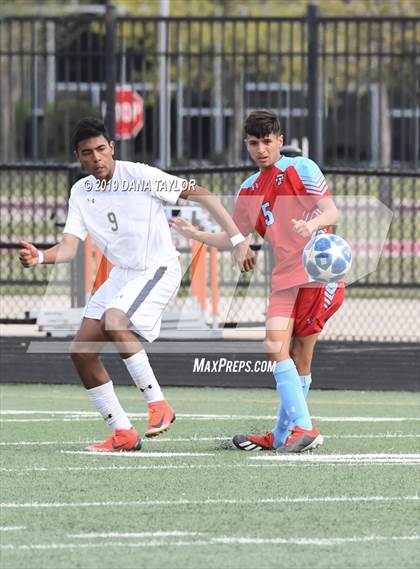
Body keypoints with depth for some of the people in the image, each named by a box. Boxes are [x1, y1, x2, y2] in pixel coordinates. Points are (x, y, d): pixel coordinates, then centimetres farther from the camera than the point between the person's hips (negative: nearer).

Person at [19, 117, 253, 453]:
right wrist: (39, 257, -27)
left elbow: (200, 194, -12)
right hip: (122, 274, 7)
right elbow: (70, 247, -4)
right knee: (81, 352, -2)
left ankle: (158, 405, -24)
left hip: (158, 269, -7)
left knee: (113, 321, -33)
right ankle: (123, 434, 7)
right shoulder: (81, 192, 3)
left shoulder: (140, 175, -14)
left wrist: (236, 238, -18)